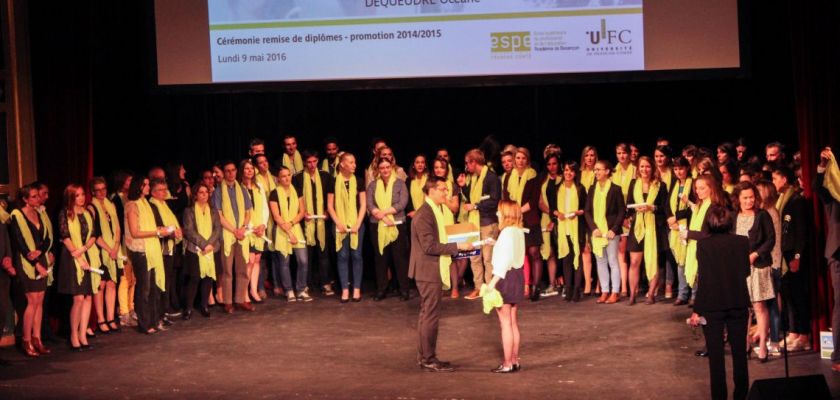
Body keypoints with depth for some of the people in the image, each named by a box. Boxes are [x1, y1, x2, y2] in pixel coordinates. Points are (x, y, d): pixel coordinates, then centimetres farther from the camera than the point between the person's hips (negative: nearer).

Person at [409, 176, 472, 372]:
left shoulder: (437, 210, 13)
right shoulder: (424, 215, -18)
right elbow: (429, 246, -23)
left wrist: (457, 247, 10)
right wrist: (457, 246, -22)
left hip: (433, 270, 10)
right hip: (428, 271, -10)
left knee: (427, 314, 14)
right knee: (431, 315, -5)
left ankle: (424, 356, 22)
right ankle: (429, 359, 1)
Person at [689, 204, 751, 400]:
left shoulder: (704, 244, -12)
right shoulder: (742, 242, -4)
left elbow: (703, 278, -13)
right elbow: (746, 271, 6)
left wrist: (697, 310, -9)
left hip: (712, 305, -3)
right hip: (739, 303, 3)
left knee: (716, 354, 6)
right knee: (739, 351, 14)